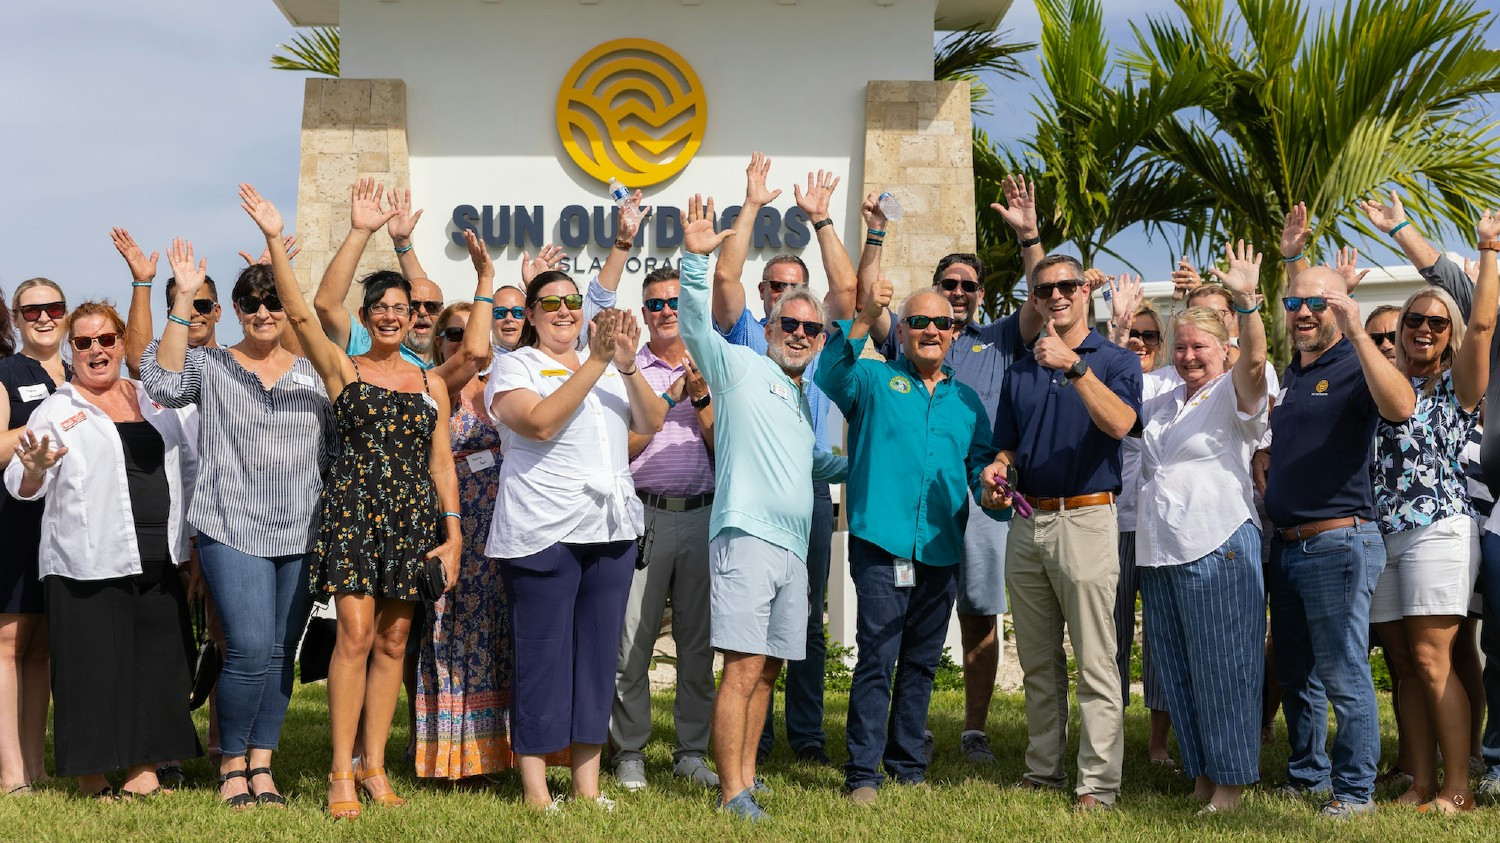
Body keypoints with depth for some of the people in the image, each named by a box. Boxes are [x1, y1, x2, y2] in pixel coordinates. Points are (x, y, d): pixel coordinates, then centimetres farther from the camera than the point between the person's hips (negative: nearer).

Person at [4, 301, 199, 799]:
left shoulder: (153, 401, 15)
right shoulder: (55, 411, 1)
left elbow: (184, 471, 22)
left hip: (158, 562, 5)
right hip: (88, 565, -5)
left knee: (156, 664, 5)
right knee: (93, 666, -4)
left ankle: (143, 769, 13)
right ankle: (91, 776, 6)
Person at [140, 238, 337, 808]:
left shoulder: (314, 373, 12)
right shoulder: (210, 366, 4)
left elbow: (334, 452, 15)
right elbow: (165, 382, -18)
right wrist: (183, 301, -20)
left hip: (302, 534, 4)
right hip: (232, 530, -3)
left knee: (281, 654, 6)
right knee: (250, 650, -13)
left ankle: (261, 764, 17)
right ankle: (231, 763, 5)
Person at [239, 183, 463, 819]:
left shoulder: (431, 384, 13)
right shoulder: (343, 369, 5)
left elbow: (441, 465, 11)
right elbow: (299, 313, -8)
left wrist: (453, 534, 4)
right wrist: (274, 241, -16)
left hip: (413, 516, 3)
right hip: (352, 508, -3)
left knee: (392, 641, 5)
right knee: (355, 635, -12)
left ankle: (374, 764, 13)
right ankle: (341, 773, -7)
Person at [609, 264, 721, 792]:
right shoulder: (628, 370, 5)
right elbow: (623, 447, -4)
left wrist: (700, 398, -7)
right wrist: (670, 397, -11)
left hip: (702, 514, 2)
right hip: (645, 515, -2)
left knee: (698, 640, 7)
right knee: (632, 640, -3)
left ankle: (691, 752, 15)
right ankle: (629, 753, 8)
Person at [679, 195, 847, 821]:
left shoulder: (804, 398, 24)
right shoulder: (741, 366, 4)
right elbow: (696, 325, -11)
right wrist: (696, 259, -23)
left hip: (793, 546, 8)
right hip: (747, 535, -7)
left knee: (767, 668, 9)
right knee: (743, 669, -11)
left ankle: (746, 776, 17)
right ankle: (732, 794, -10)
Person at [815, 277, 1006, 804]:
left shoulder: (966, 400, 17)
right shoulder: (874, 381, 4)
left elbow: (983, 461, 16)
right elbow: (831, 376, -16)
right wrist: (865, 319, -28)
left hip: (942, 549, 5)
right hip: (882, 541, -5)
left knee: (922, 663, 12)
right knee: (876, 659, -9)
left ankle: (908, 766, 22)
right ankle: (862, 773, -5)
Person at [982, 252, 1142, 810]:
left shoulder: (1116, 361, 1)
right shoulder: (1020, 371, 16)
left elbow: (1119, 424, -19)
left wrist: (1074, 366, -28)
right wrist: (996, 469, -3)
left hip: (1086, 519, -5)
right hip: (1027, 523, 6)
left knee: (1095, 664, -7)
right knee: (1038, 664, 12)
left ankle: (1097, 782, -6)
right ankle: (1043, 771, 20)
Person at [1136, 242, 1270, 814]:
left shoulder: (1234, 394, -3)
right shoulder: (1162, 403, 19)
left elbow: (1254, 360, -22)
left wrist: (1247, 301, -37)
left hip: (1218, 550, -7)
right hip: (1158, 552, 7)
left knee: (1222, 668, -3)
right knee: (1176, 669, 10)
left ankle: (1231, 778, 6)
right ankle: (1200, 772, 21)